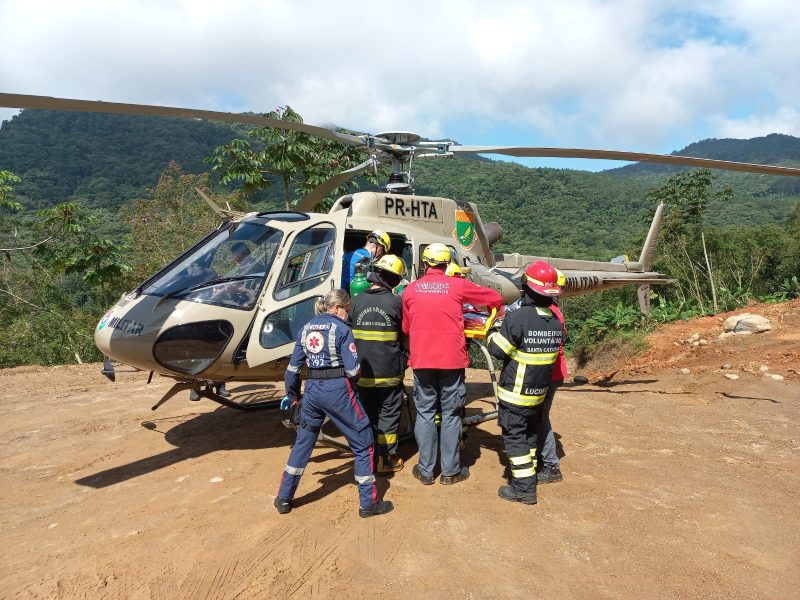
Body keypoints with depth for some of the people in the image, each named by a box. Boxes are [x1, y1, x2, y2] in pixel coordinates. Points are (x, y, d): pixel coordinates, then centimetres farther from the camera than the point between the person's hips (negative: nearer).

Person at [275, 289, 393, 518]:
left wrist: (293, 396, 22)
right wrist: (355, 370, 9)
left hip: (312, 390, 6)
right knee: (363, 443, 8)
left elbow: (293, 368, 11)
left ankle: (284, 499, 26)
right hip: (338, 390, -6)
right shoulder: (341, 329, -8)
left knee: (302, 442, 20)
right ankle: (368, 503, 12)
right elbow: (353, 370, -14)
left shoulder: (306, 329, 9)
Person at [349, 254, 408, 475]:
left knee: (367, 416, 16)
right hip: (389, 373, -2)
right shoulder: (396, 302, -12)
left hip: (363, 372, 3)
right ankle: (385, 460, 16)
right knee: (388, 416, 10)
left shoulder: (357, 301, -5)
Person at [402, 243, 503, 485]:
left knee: (425, 413, 11)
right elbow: (496, 298, 6)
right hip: (452, 359, -1)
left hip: (421, 360, 1)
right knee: (451, 414, 8)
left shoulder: (410, 289, 2)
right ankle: (450, 471, 16)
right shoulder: (458, 285, -3)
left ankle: (425, 470, 16)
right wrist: (494, 309, 29)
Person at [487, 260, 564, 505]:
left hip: (515, 393, -7)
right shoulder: (556, 322, -2)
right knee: (530, 434, 22)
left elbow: (498, 350, -17)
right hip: (539, 392, 7)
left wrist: (492, 333, 4)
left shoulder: (518, 317, -23)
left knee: (514, 437, 4)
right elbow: (553, 350, 9)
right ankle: (528, 475, 34)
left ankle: (524, 488, 8)